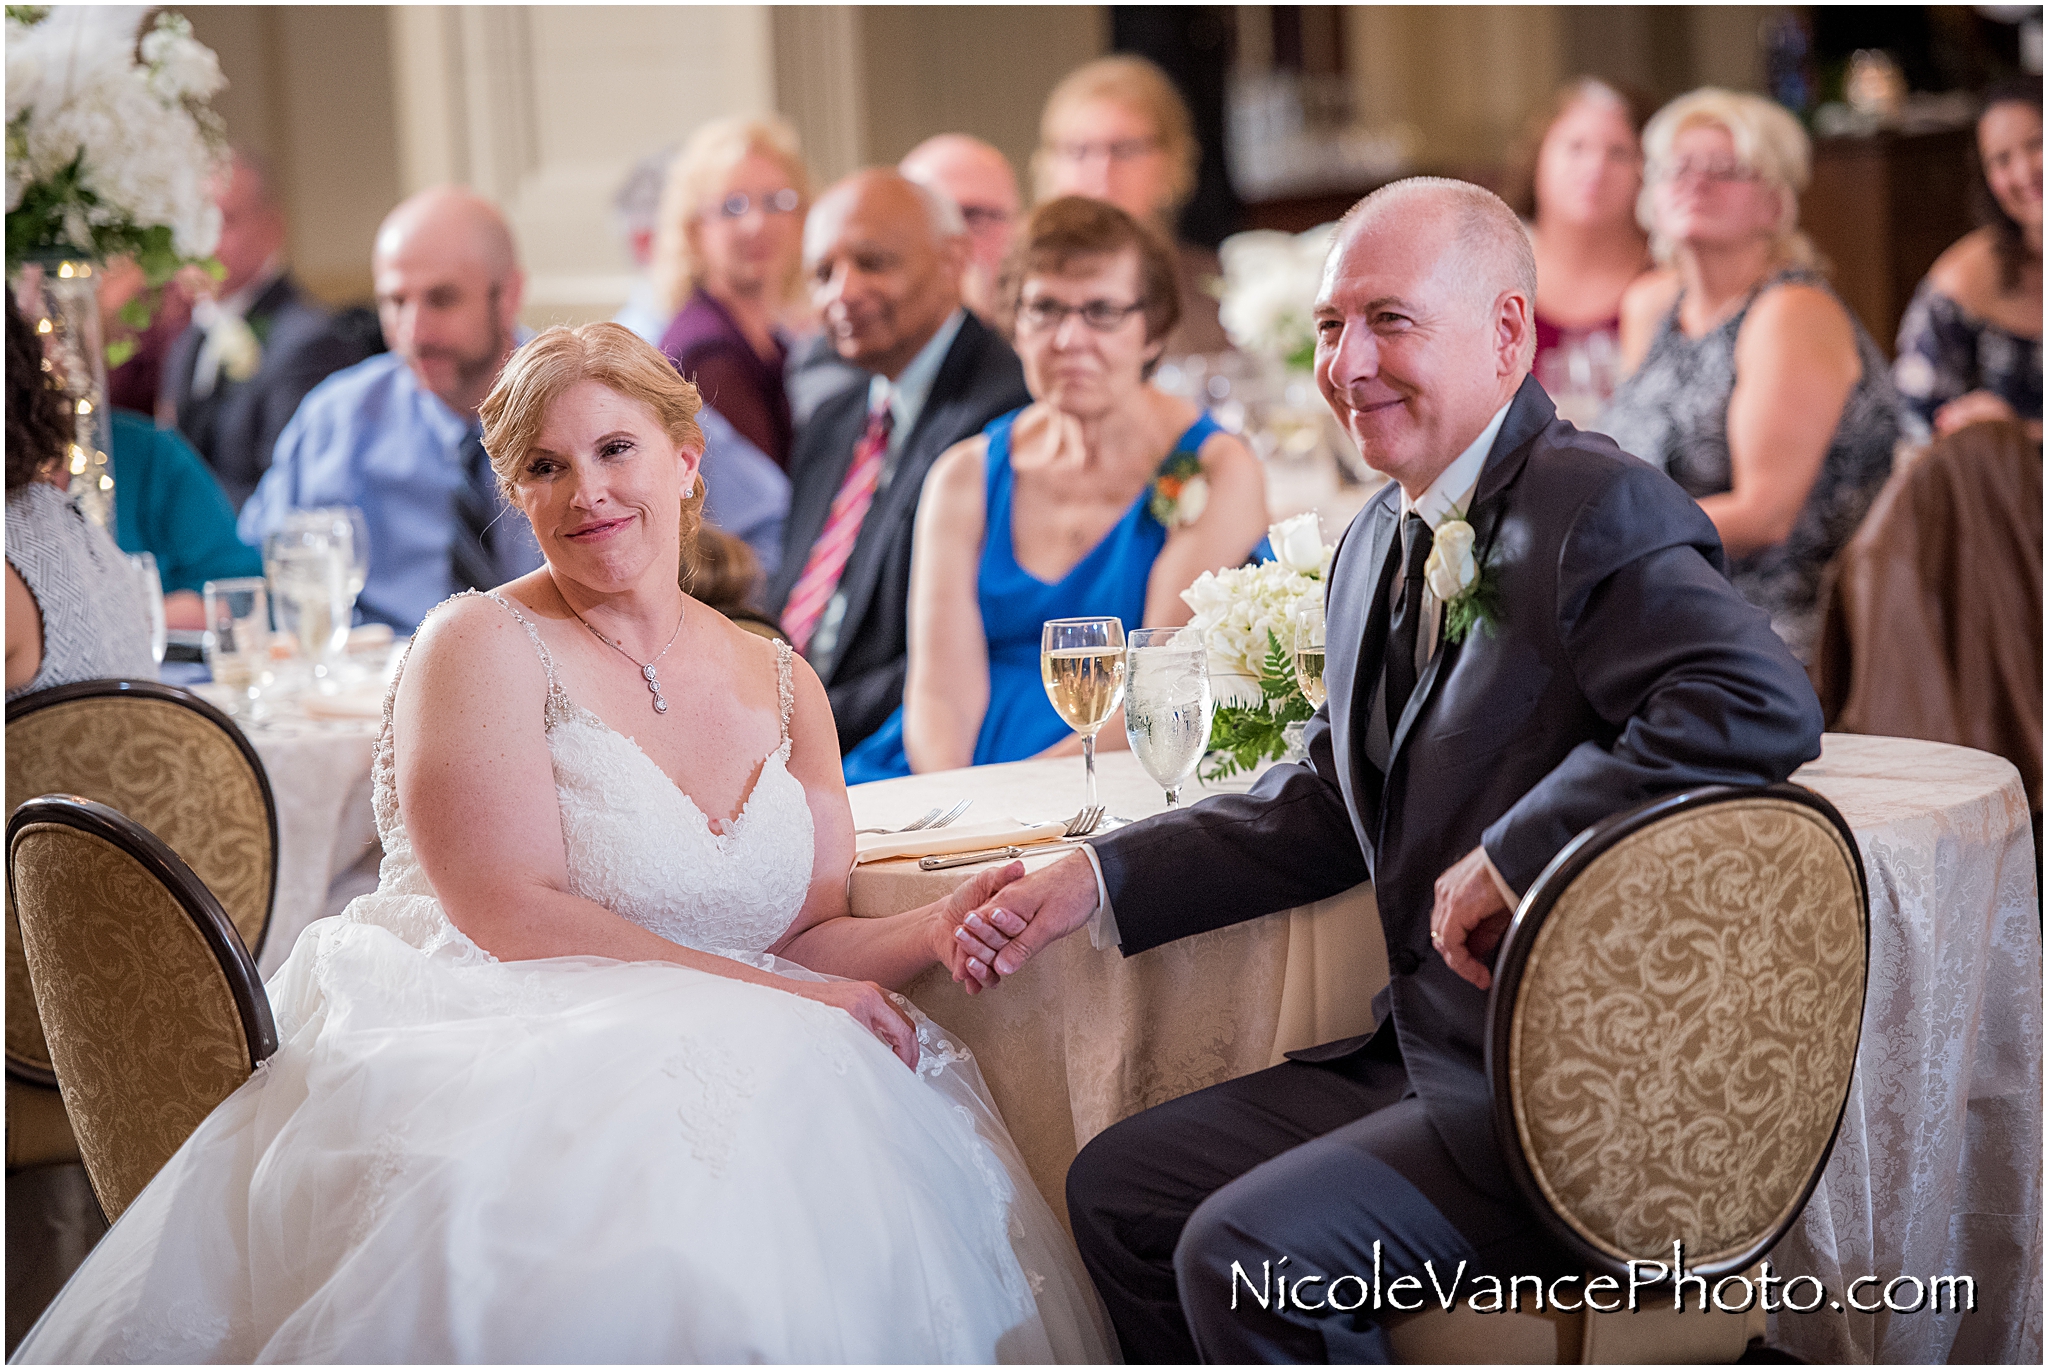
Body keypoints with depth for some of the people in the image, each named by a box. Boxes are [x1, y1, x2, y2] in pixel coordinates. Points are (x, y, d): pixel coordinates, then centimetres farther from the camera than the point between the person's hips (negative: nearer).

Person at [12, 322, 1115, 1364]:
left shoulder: (782, 684, 16)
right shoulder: (482, 645, -2)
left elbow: (803, 937, 15)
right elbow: (513, 919, -12)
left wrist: (934, 931, -7)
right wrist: (776, 998, -14)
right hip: (493, 1054, -5)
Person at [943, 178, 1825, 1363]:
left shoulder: (1597, 509, -17)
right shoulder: (1380, 541, 12)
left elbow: (1763, 705, -32)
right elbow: (1331, 804, 18)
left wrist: (1511, 857, -28)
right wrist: (1092, 881, 8)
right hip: (1426, 1056, 10)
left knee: (1247, 1250, -21)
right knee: (1116, 1188, 12)